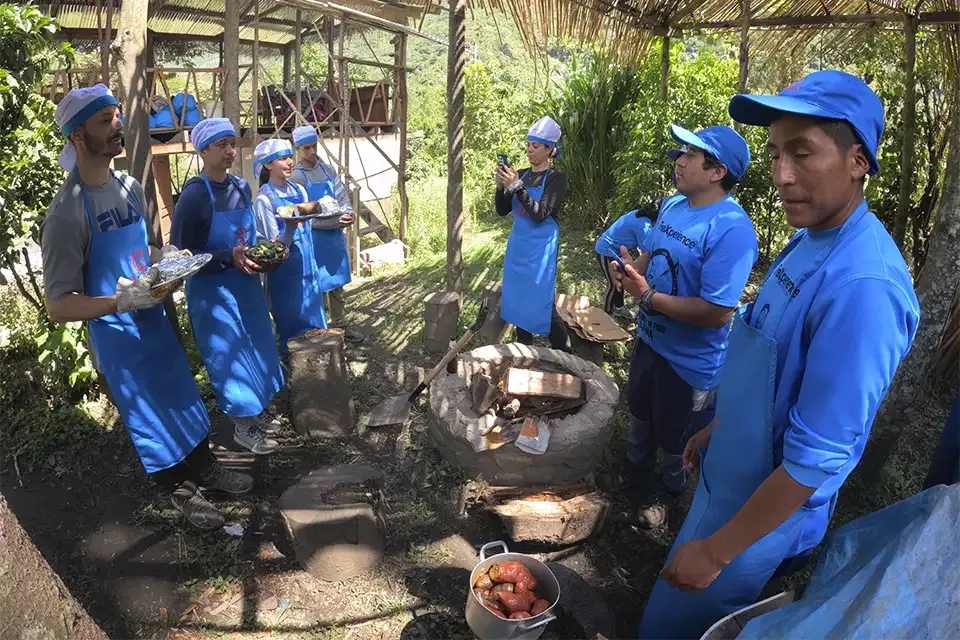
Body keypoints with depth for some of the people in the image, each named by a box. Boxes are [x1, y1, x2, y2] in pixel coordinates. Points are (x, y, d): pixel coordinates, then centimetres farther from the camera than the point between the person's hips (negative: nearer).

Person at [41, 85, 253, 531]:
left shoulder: (129, 188, 0)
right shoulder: (67, 213, -22)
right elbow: (58, 307, -20)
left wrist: (166, 258, -4)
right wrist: (121, 300, -31)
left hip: (156, 321, 6)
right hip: (118, 339, -6)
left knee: (185, 400, 20)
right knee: (151, 419, 11)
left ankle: (205, 469, 41)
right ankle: (182, 493, 32)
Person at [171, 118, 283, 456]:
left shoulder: (242, 188, 4)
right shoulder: (194, 195, -17)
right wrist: (229, 258, -26)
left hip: (246, 282, 7)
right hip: (212, 288, -7)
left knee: (257, 346, 16)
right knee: (229, 354, 4)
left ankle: (257, 410, 35)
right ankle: (241, 425, 20)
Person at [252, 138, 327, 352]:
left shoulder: (299, 190, 5)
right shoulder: (265, 199, -13)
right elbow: (277, 245, -16)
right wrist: (291, 224, -31)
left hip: (308, 268, 6)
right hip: (286, 273, -6)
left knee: (315, 326, 14)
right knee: (295, 328, 4)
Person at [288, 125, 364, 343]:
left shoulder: (328, 171, 9)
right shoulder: (295, 177, -10)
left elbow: (342, 196, 7)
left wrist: (348, 212, -16)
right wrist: (336, 221, -21)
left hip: (335, 236, 6)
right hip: (313, 238, -6)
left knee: (337, 284, 15)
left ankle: (339, 325, 27)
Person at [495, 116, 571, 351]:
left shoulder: (556, 178, -9)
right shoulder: (521, 175, 8)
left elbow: (540, 214, -19)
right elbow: (502, 211, 8)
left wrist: (516, 186, -24)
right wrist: (502, 186, -9)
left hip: (541, 249, -6)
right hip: (517, 246, 6)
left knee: (541, 304, -6)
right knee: (518, 300, 12)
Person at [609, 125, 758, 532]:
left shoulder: (731, 229, -29)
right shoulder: (673, 204, -3)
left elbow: (717, 313, -33)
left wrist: (649, 297, -28)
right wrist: (631, 270, -10)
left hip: (690, 361, -7)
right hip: (649, 340, 8)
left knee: (673, 437, 17)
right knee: (640, 414, 29)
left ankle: (667, 490, 46)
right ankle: (637, 469, 55)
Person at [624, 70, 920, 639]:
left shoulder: (862, 284, -32)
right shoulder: (810, 241, -3)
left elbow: (820, 459, -29)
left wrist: (717, 551, -21)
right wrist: (716, 430, 17)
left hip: (766, 512, -8)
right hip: (732, 478, 8)